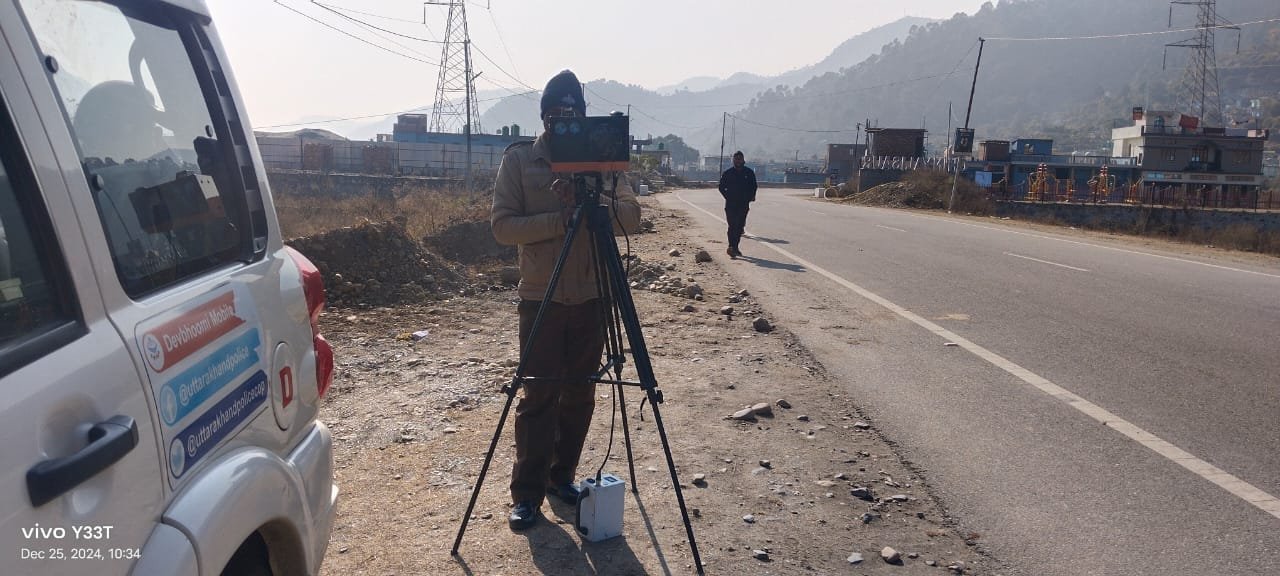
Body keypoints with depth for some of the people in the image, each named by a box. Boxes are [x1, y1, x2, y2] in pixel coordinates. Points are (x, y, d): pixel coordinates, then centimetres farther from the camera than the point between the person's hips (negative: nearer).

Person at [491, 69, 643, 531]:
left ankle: (562, 476, 25)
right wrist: (560, 217, -19)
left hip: (591, 296, 3)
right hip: (541, 297, -3)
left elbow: (631, 217, -3)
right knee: (539, 396, -3)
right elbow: (502, 225, -8)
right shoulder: (519, 159, -1)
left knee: (579, 393, 9)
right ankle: (527, 493, 8)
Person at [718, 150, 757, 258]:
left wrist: (750, 197, 0)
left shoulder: (749, 173, 6)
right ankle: (732, 247, -20)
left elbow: (753, 187, 13)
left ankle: (735, 247, 17)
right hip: (730, 205, -2)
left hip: (743, 205, 2)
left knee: (740, 226, 6)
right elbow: (721, 187, 9)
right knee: (732, 226, -13)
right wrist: (728, 197, -2)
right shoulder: (727, 173, 3)